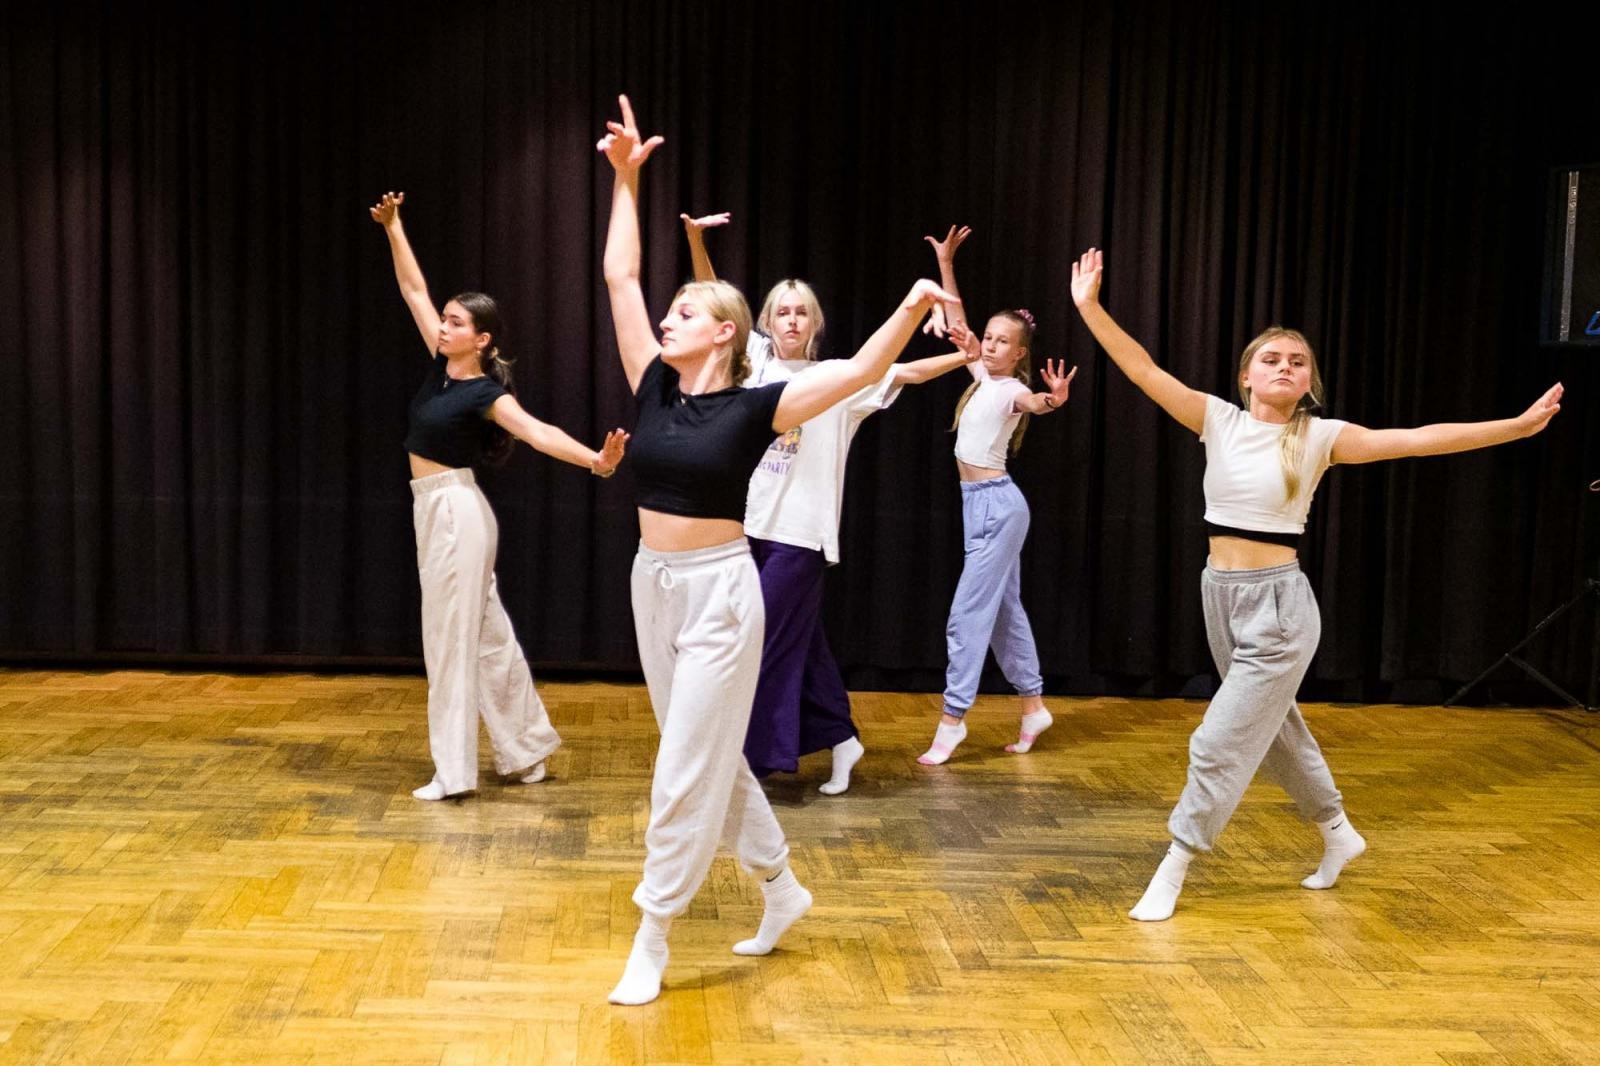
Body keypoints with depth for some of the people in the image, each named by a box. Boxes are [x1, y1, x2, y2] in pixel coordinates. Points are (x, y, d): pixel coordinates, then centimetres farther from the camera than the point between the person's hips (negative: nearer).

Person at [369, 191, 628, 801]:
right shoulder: (442, 365, 5)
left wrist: (595, 460, -44)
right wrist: (393, 227, 7)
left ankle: (454, 770, 3)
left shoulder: (486, 392, -15)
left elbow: (537, 432, -29)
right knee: (485, 632, 13)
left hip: (456, 511, -8)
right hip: (435, 510, 8)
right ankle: (525, 752, 23)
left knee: (451, 637, -4)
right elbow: (413, 290, 11)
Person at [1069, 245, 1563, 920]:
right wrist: (1090, 306, -12)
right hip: (1220, 594, 5)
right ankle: (1337, 835, 44)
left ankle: (1170, 877, 7)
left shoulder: (1320, 436, -6)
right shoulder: (1220, 421, 1)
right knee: (1272, 730, 21)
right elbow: (1144, 371, -4)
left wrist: (1517, 426, -15)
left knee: (1219, 744, -5)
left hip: (1277, 604, -5)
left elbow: (1417, 439, -10)